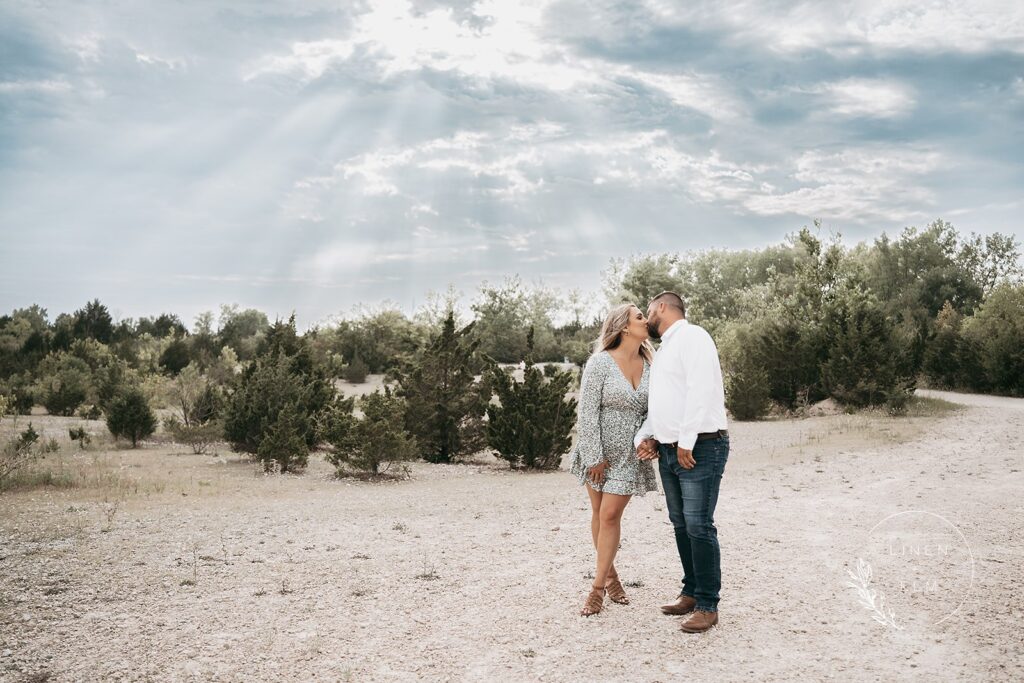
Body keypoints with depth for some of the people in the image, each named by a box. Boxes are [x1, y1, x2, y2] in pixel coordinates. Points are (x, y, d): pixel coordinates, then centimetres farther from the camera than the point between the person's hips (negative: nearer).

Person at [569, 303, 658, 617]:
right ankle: (610, 573, 31)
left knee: (610, 516, -2)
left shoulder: (649, 365, -1)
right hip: (599, 450, -2)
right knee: (598, 514, 10)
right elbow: (587, 412, -14)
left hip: (630, 453, 2)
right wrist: (594, 456, -14)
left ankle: (598, 588, 7)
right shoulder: (600, 362, -14)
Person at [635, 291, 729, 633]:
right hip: (669, 450, 9)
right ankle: (691, 592, 22)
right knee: (681, 524, 12)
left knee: (698, 525, -9)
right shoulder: (664, 349, 22)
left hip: (700, 447, -9)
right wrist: (646, 436, 7)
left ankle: (707, 605, -2)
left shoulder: (692, 336, -8)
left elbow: (701, 390, -19)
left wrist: (686, 441, -22)